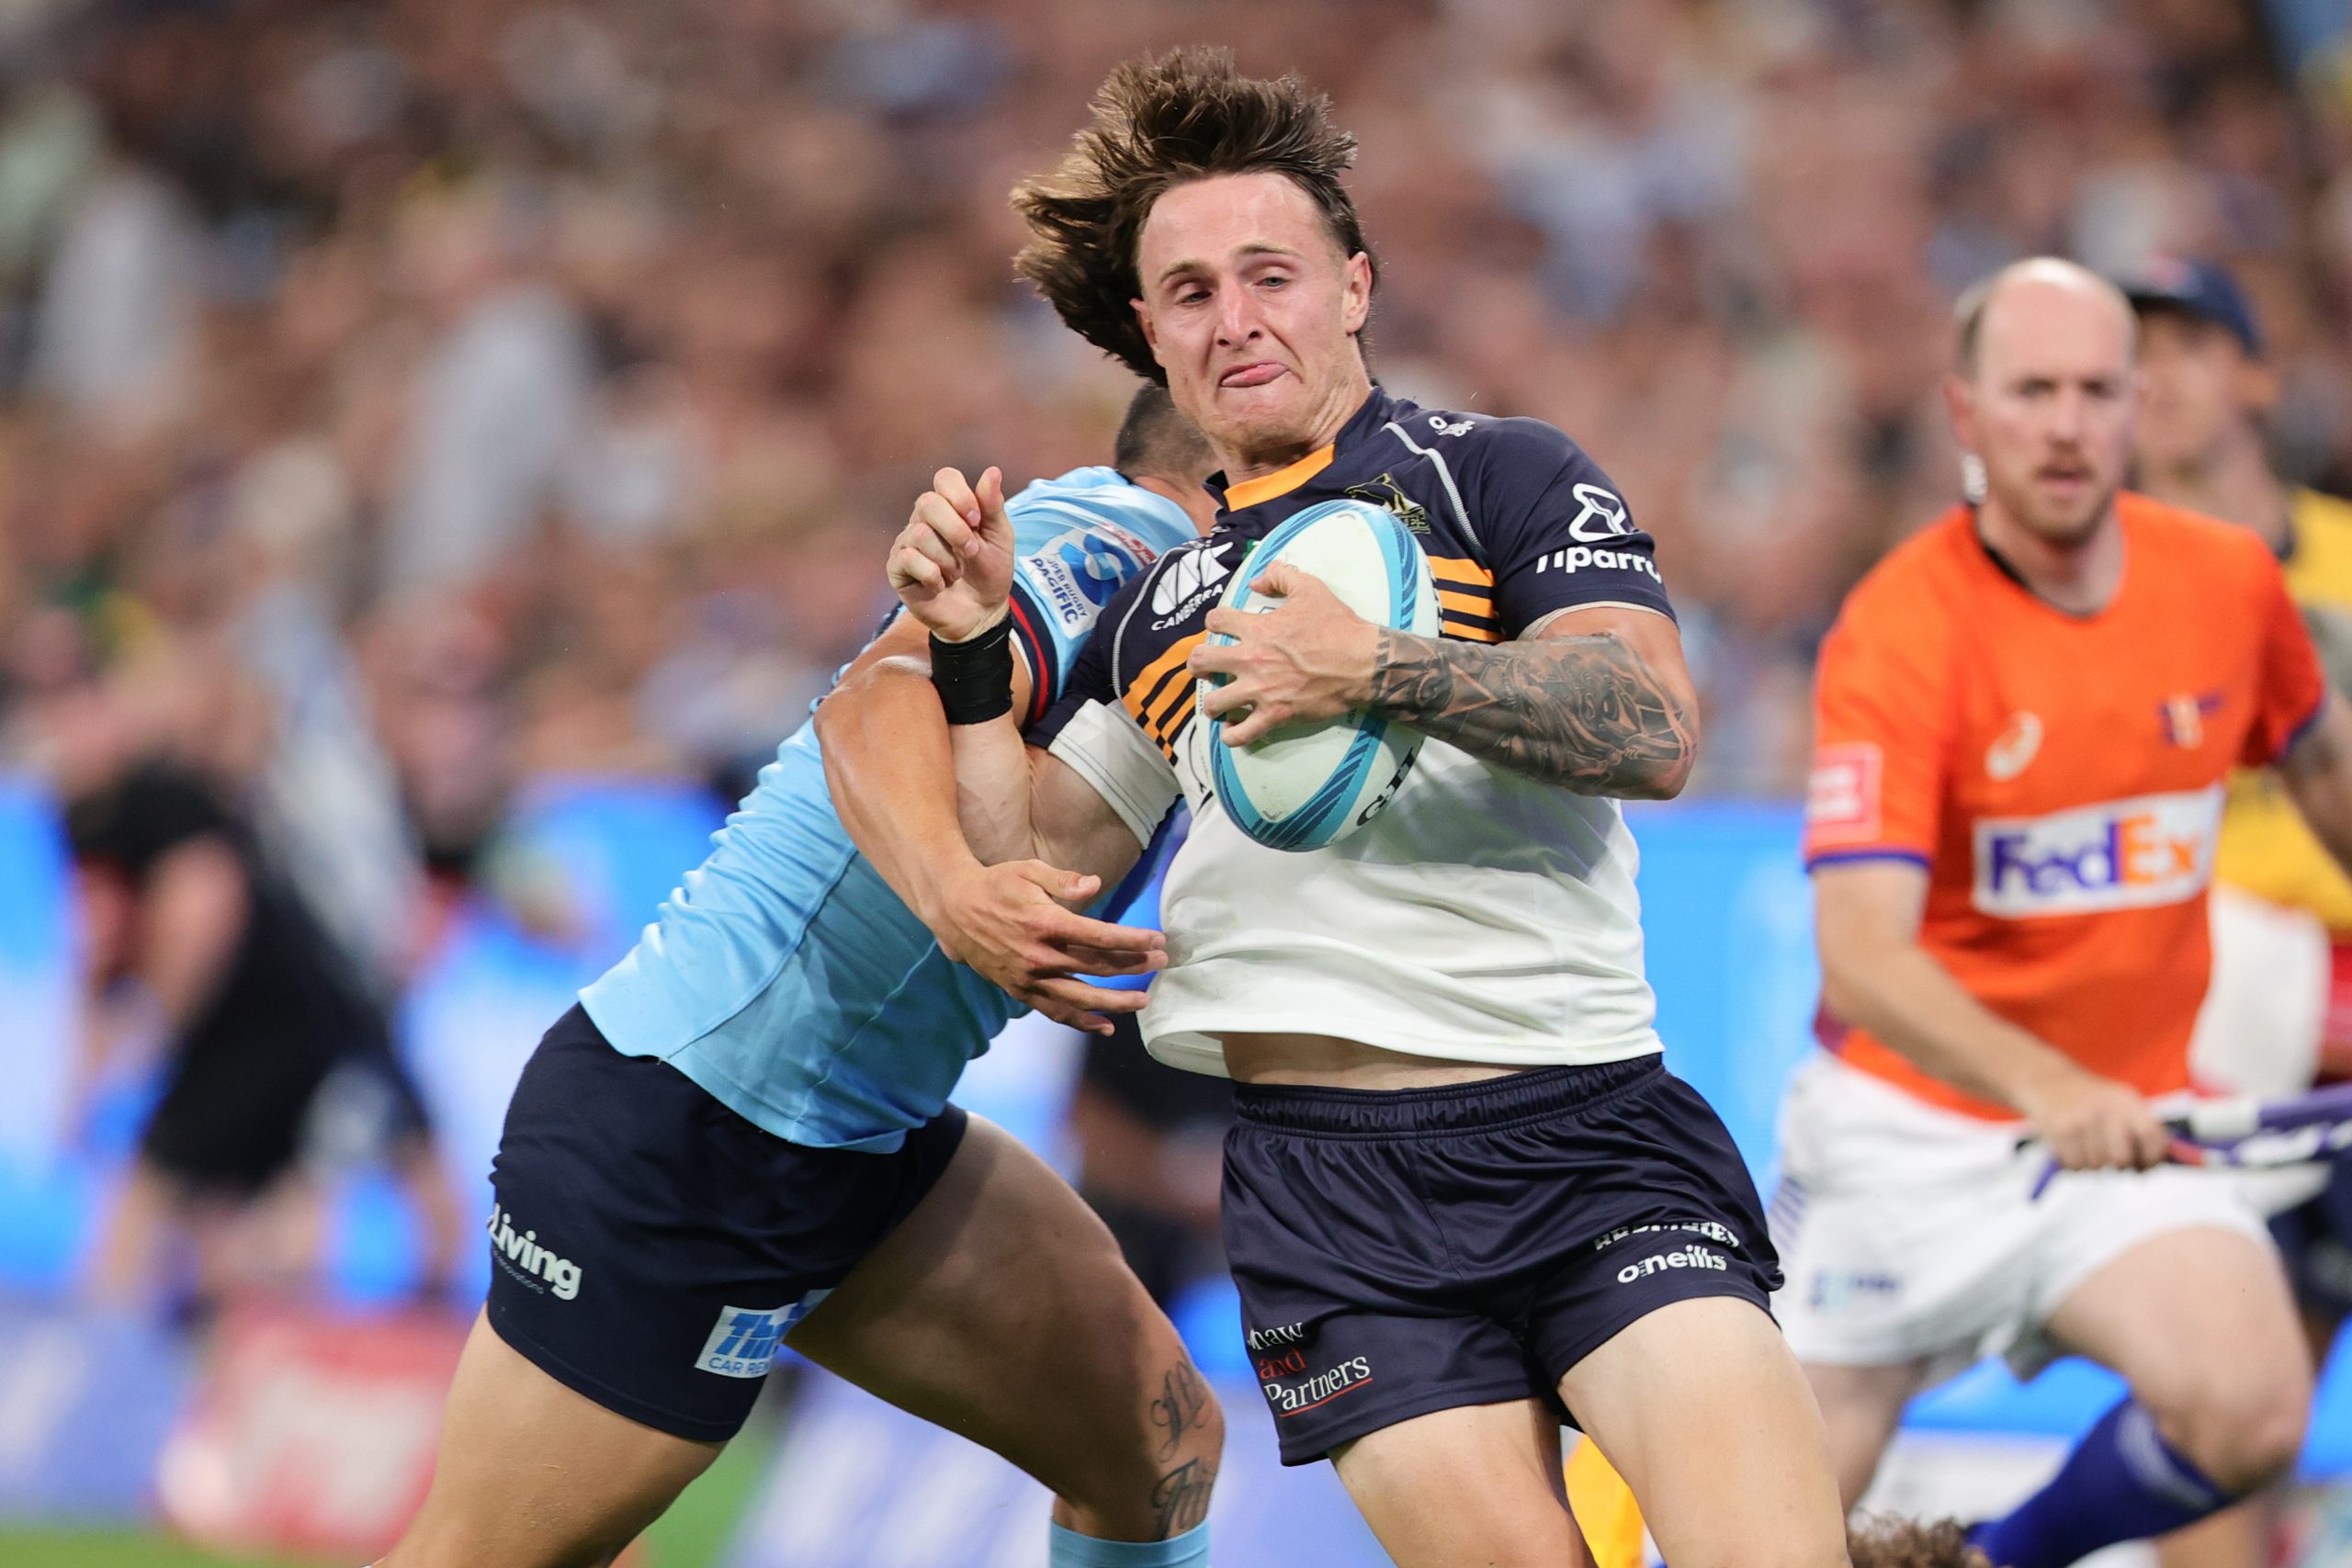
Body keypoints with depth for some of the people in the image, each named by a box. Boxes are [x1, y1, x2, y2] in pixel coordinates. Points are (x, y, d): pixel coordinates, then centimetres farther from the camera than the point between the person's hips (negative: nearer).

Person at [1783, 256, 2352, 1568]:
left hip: (2128, 1128, 3)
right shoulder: (1898, 633, -17)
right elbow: (1862, 956, -27)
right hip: (1906, 1129, -3)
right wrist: (2041, 1085, -43)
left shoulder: (2232, 582, -3)